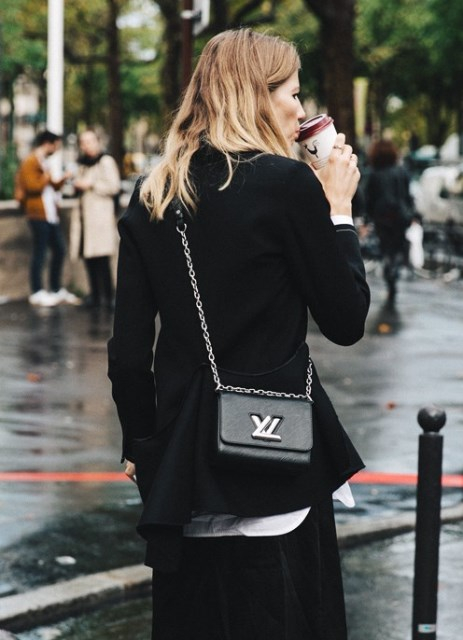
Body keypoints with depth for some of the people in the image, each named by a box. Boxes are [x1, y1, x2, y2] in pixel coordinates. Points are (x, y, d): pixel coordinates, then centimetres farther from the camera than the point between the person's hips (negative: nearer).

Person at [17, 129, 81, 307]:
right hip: (38, 214, -10)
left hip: (51, 214, 10)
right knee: (40, 253, -6)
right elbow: (32, 186, -21)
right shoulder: (30, 162, -10)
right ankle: (37, 293, -1)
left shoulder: (43, 162, 21)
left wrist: (62, 179, 13)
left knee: (59, 250, 11)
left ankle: (57, 290, 20)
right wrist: (47, 177, -9)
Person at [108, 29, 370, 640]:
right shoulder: (287, 183, -11)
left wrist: (140, 444, 16)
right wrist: (338, 210, 4)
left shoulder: (152, 195, 4)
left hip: (182, 454, 5)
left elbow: (128, 350, 4)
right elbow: (346, 321, -5)